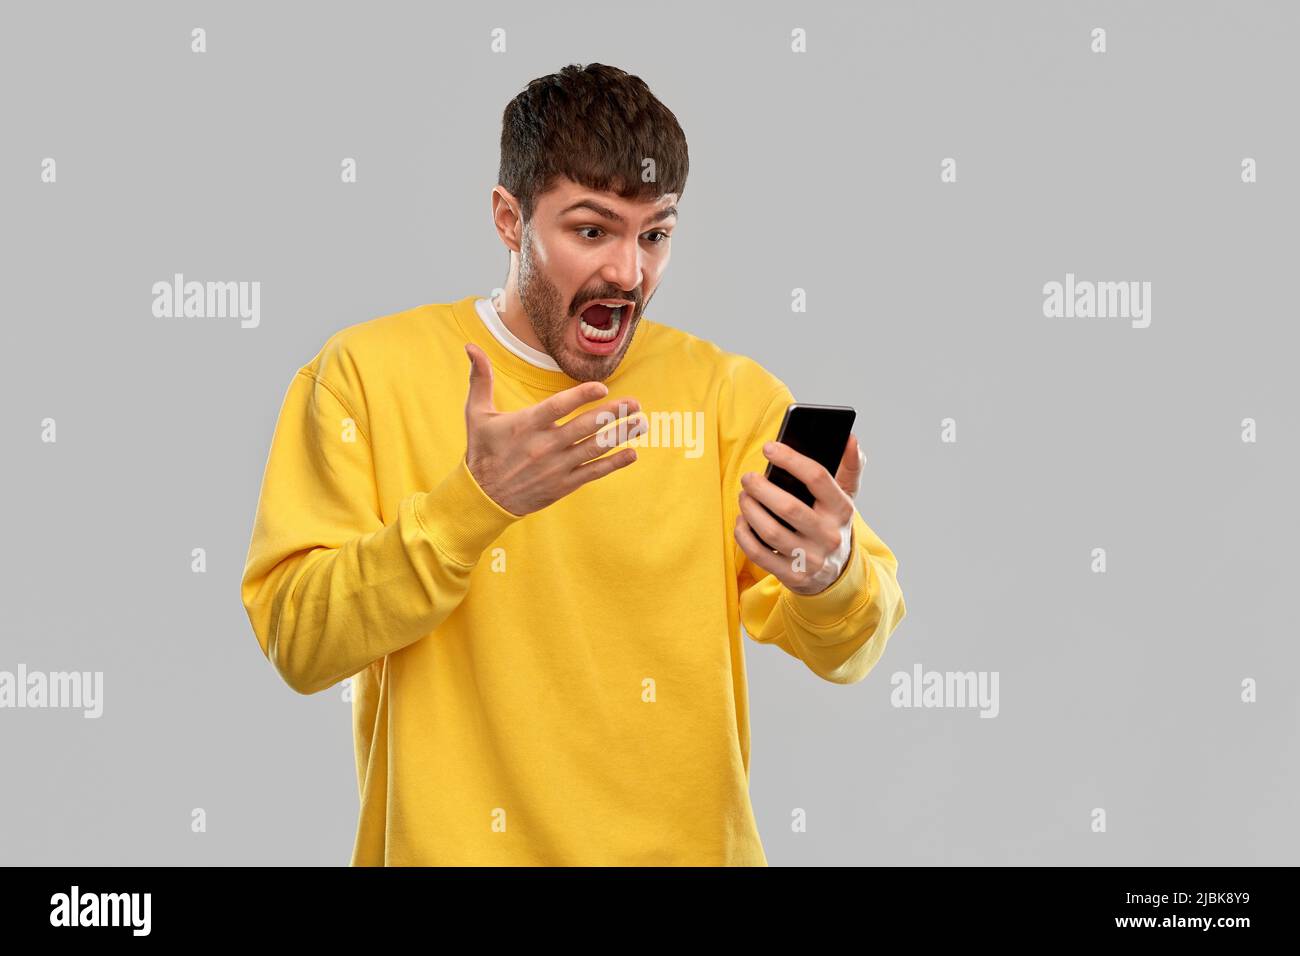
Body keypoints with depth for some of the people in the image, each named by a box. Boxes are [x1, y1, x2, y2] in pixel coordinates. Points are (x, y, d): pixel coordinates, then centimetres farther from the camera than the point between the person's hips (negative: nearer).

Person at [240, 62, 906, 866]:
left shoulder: (729, 394, 2)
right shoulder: (368, 372, -2)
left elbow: (846, 648, -5)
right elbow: (298, 643, -9)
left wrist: (832, 574, -27)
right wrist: (475, 501, -21)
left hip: (682, 845, 2)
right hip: (448, 844, -2)